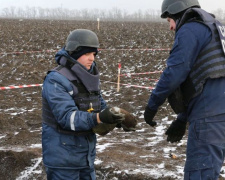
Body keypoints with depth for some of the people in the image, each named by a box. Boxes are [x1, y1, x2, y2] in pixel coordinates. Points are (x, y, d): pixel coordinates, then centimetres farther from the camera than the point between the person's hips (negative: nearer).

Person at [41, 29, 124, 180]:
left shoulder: (90, 76, 6)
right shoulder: (56, 80, -19)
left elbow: (100, 106, 9)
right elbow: (66, 116, -28)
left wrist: (118, 119, -12)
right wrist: (98, 118, -42)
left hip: (87, 152, 8)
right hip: (63, 155, -8)